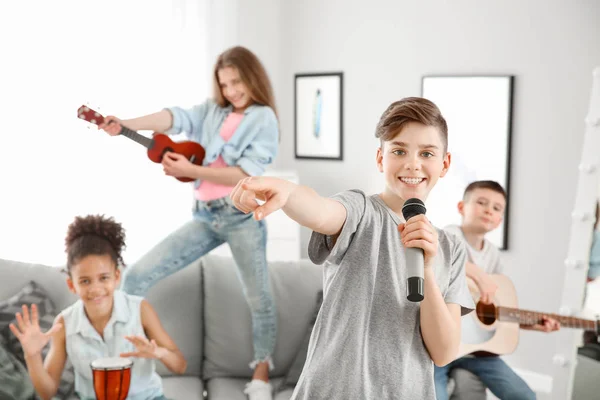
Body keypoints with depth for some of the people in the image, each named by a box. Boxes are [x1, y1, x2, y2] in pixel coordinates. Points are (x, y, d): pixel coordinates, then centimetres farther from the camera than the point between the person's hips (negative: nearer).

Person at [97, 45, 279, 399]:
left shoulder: (264, 119, -2)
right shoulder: (211, 111, 11)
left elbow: (246, 175, -14)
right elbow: (175, 118, -7)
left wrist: (189, 170, -18)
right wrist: (126, 125, -24)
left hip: (242, 216, -4)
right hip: (204, 216, 4)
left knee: (259, 298, 4)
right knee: (137, 277, -4)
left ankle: (262, 367, 25)